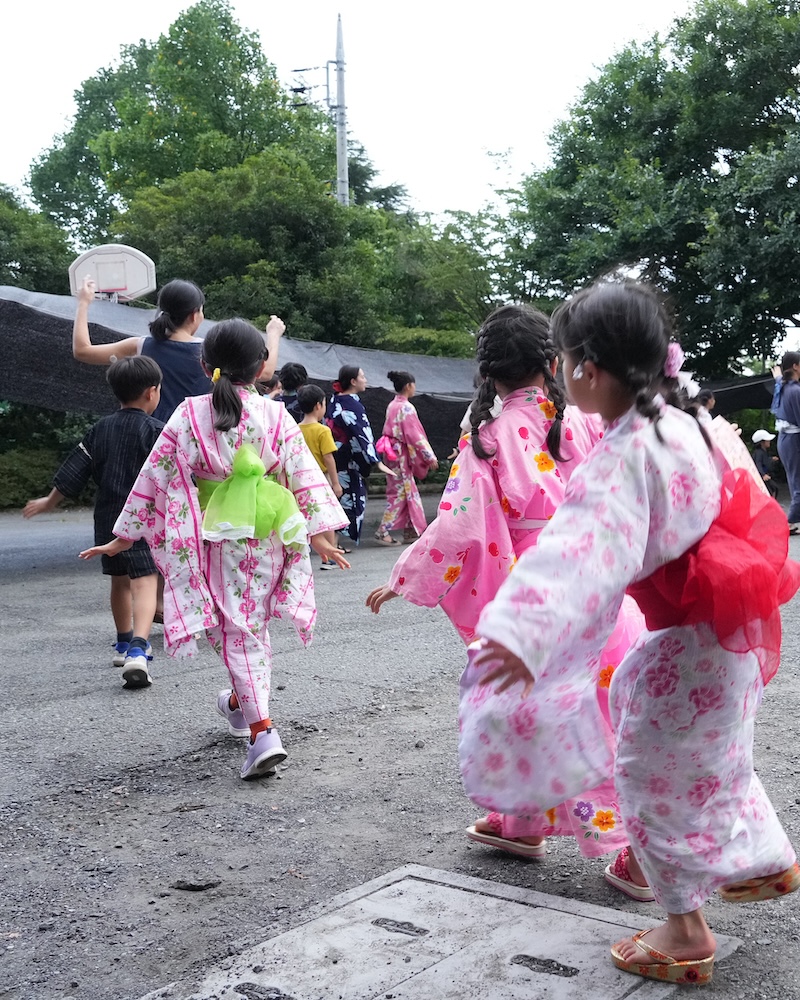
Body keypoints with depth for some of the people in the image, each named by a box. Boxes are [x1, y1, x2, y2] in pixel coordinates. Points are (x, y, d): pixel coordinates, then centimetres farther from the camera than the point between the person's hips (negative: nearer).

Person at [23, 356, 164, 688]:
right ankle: (137, 650, -31)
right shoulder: (155, 431, -7)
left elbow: (73, 471, 12)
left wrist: (49, 502, 22)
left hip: (107, 520, 6)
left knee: (120, 581, 21)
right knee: (144, 583, -11)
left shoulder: (101, 429, 9)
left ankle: (125, 644, 37)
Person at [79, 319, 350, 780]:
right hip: (269, 540, 2)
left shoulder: (188, 417, -7)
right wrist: (319, 533, 0)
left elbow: (155, 477, -3)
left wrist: (125, 536, 4)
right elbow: (305, 476, -5)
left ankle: (262, 730, -5)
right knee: (252, 625, 21)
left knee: (238, 634, 4)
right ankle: (240, 702, 42)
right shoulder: (277, 418, -5)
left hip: (220, 544, -2)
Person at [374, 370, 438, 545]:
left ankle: (411, 531, 17)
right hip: (401, 454, -9)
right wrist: (430, 456, -12)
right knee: (400, 493, -3)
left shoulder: (392, 405, 10)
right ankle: (383, 532, -3)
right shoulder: (406, 407, -16)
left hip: (392, 451, 9)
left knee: (410, 493, 13)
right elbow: (415, 435, -18)